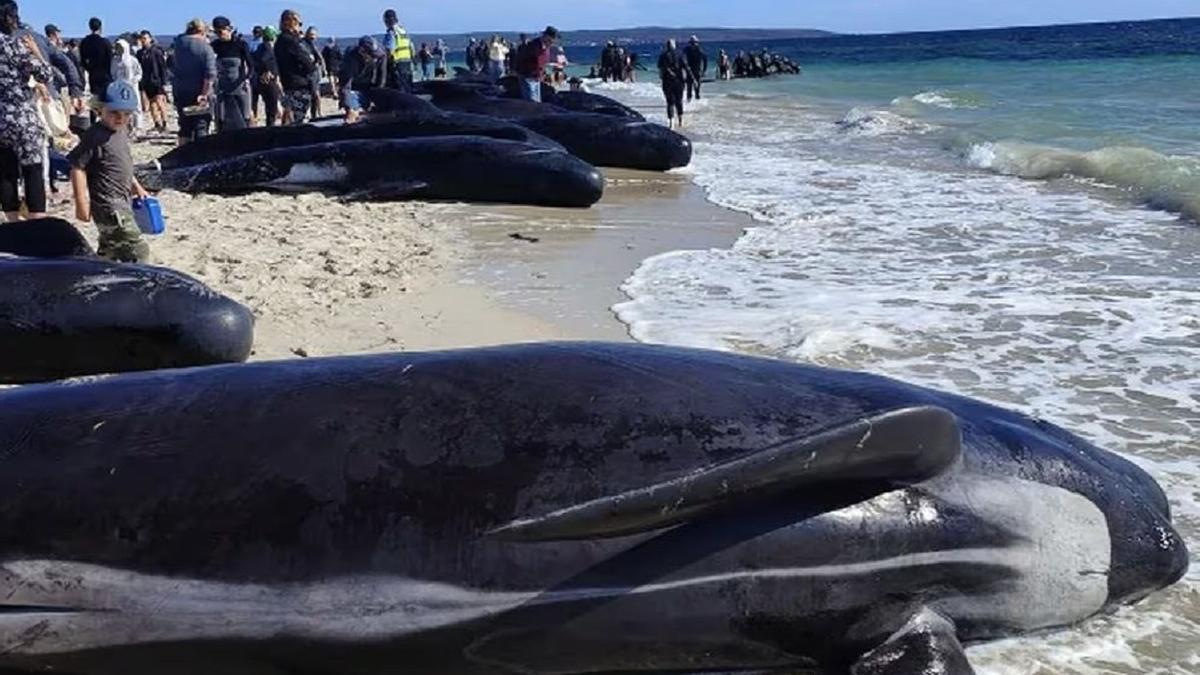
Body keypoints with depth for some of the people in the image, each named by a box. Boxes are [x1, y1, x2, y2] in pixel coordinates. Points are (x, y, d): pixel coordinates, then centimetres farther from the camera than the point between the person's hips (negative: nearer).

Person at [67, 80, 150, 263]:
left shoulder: (121, 134, 12)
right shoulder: (95, 136, -16)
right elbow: (77, 167, -17)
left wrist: (137, 187, 23)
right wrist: (82, 202, -19)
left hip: (121, 203, 10)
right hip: (108, 205, -10)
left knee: (109, 251, 21)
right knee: (138, 251, -14)